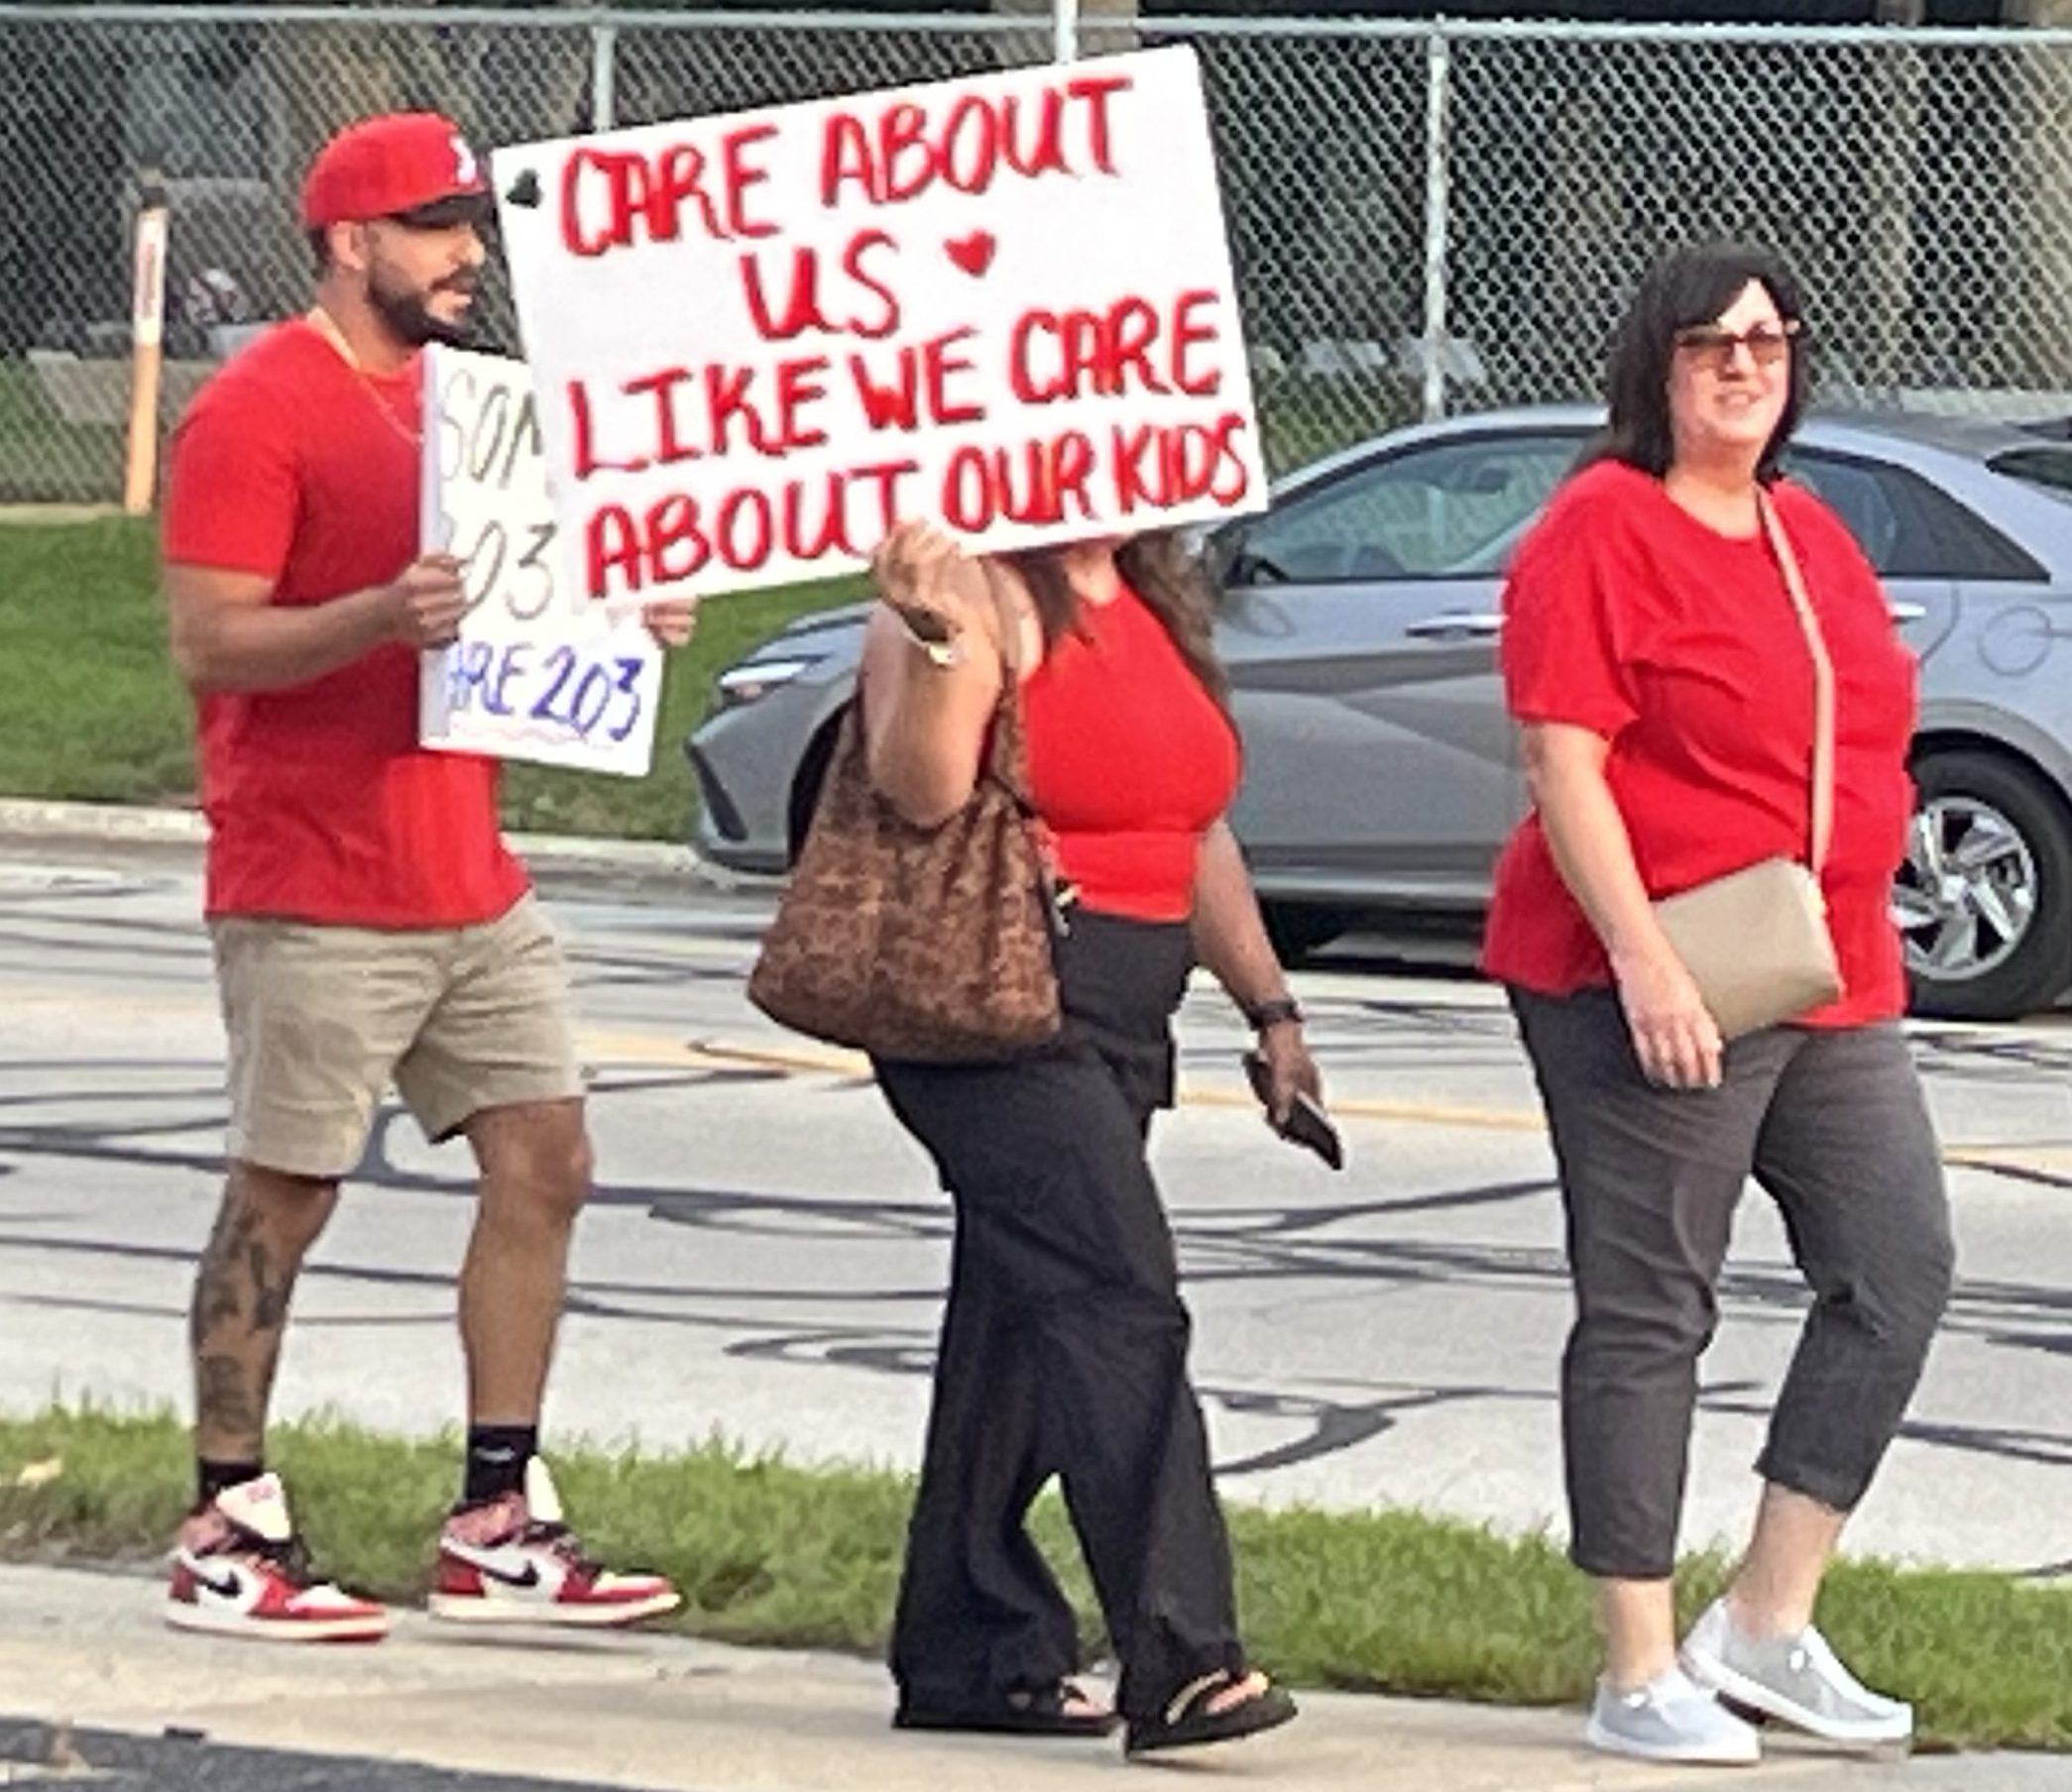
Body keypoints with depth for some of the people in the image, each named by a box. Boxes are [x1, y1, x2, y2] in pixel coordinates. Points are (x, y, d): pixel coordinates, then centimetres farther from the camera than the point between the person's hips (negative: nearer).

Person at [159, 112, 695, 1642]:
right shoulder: (261, 410, -11)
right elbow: (211, 641, -17)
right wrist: (383, 615, -30)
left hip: (472, 883, 9)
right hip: (317, 896, -9)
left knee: (543, 1164, 6)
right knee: (283, 1201, -3)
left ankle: (499, 1530, 12)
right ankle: (227, 1542, 4)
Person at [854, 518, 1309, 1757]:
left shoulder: (1157, 609, 18)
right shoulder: (982, 594, -9)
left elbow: (1196, 831, 26)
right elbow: (923, 792, -22)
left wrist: (1269, 1006, 24)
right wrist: (939, 641, -36)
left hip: (1120, 1027, 9)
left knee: (1025, 1322, 12)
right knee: (1122, 1308, -17)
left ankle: (966, 1654, 19)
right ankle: (1180, 1662, -21)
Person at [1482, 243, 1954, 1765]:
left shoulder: (1812, 536, 15)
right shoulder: (1604, 530, -9)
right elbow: (1564, 761, -16)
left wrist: (1854, 936, 17)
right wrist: (1642, 957, -22)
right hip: (1660, 990, -8)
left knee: (1897, 1271, 5)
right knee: (1650, 1313, -2)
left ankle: (1769, 1624, 14)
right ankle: (1641, 1677, 3)